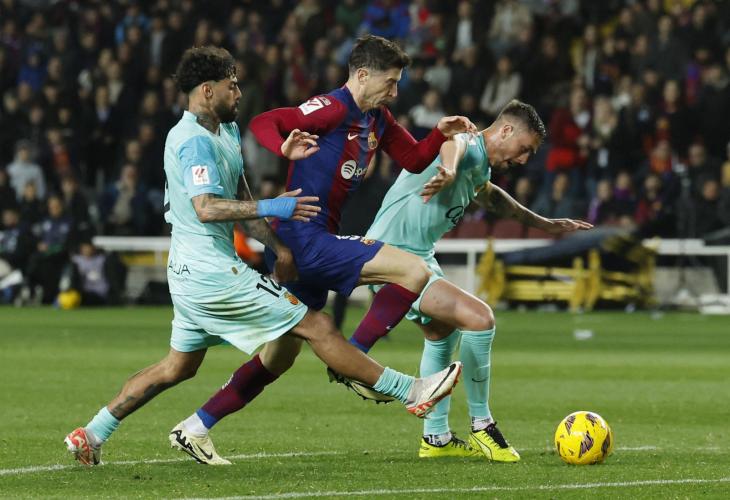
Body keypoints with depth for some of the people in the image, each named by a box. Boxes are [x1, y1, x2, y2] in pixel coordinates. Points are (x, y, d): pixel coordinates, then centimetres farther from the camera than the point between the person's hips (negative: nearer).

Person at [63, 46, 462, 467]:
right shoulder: (195, 140, -17)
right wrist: (269, 208, -31)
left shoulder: (226, 132, 15)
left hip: (191, 273, 11)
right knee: (317, 327, -8)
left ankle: (91, 435, 21)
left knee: (179, 366, 19)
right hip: (213, 272, -11)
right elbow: (206, 208, -29)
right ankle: (410, 392, -6)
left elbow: (238, 202, 20)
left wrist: (278, 246, 15)